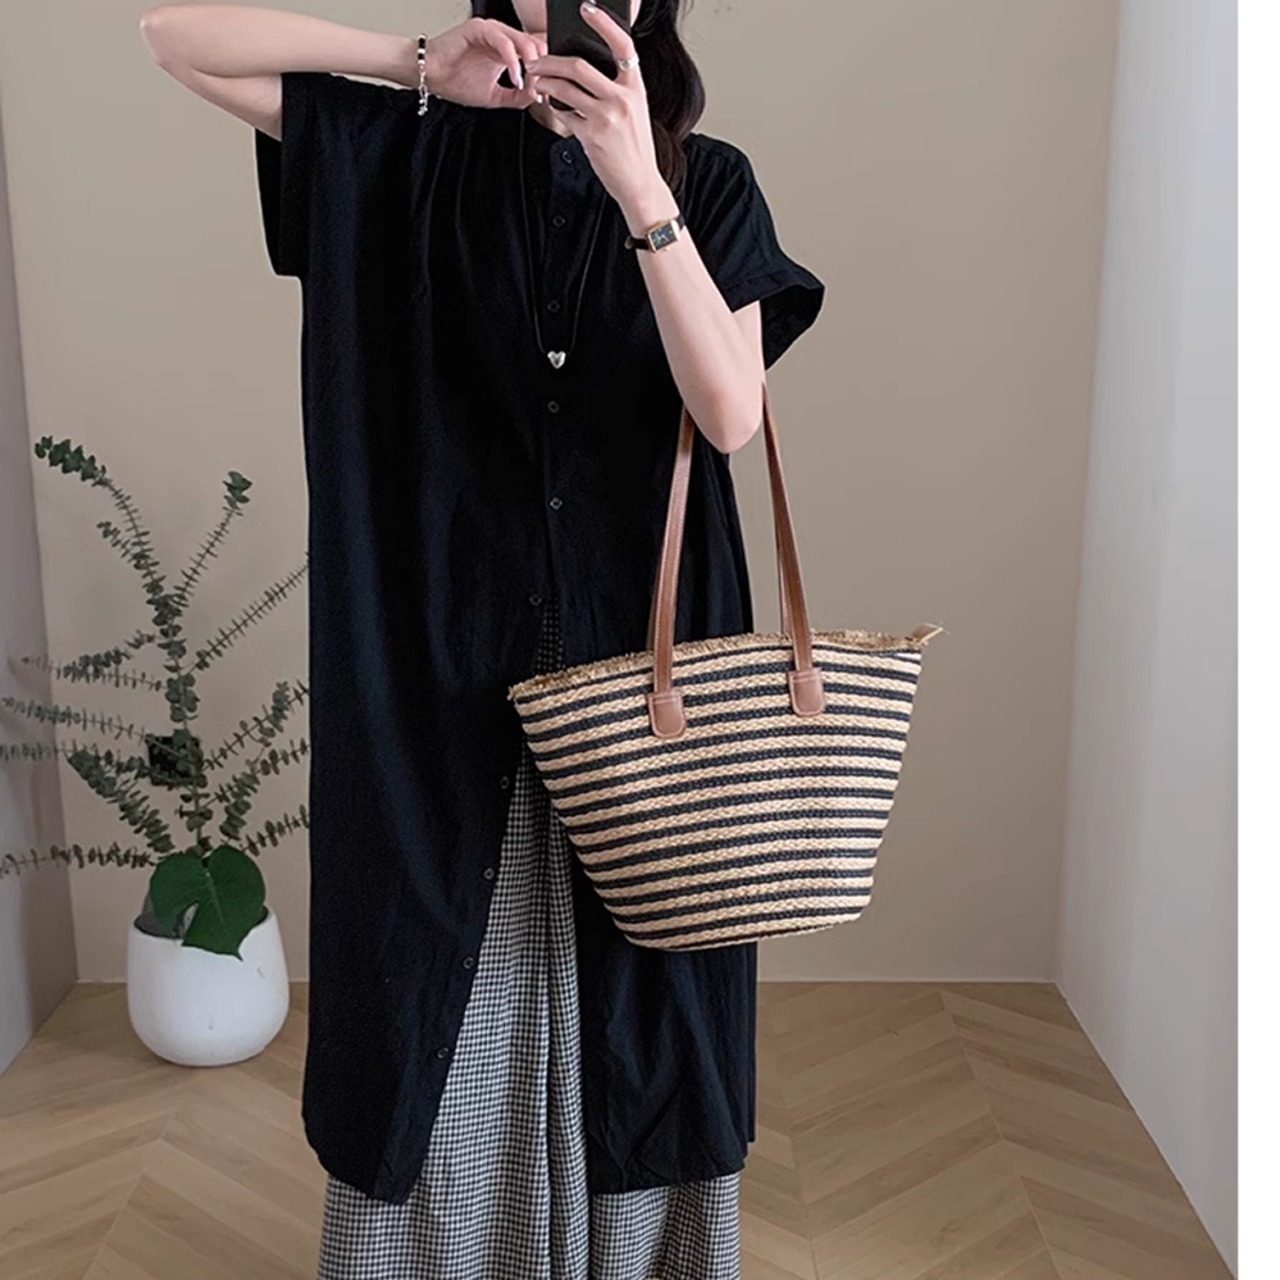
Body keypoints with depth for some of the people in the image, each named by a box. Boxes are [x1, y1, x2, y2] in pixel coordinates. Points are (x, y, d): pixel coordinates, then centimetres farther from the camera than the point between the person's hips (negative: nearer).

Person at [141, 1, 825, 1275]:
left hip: (644, 663, 1)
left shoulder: (708, 181, 5)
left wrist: (638, 186, -19)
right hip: (444, 679, 0)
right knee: (440, 1010, 9)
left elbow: (730, 413, -10)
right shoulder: (410, 153, 6)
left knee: (634, 1011, 10)